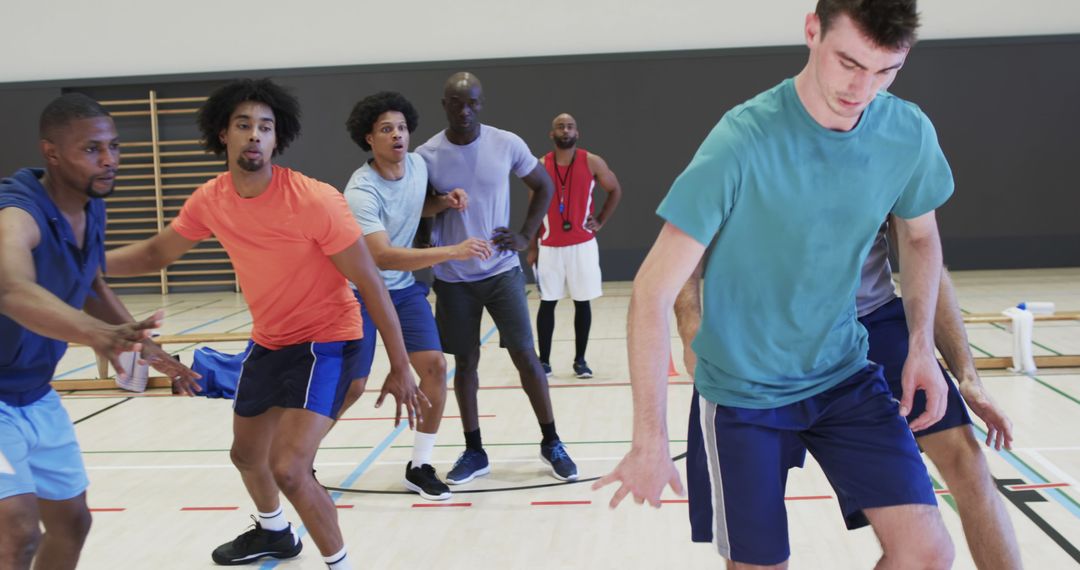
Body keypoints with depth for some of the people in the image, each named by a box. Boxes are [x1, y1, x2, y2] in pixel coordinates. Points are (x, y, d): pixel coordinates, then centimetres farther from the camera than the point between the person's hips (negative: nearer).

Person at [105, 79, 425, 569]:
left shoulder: (315, 201, -25)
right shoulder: (210, 200, -7)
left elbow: (371, 284, -19)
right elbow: (155, 253, 9)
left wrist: (400, 368, -17)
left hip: (327, 342, -7)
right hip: (267, 342, 7)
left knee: (287, 470, -21)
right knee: (246, 455, 24)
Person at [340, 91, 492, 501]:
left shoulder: (418, 164, -5)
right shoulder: (362, 191, -27)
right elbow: (382, 257, -38)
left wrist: (445, 201, -5)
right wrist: (453, 251, -44)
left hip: (404, 287, 6)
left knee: (434, 366, -6)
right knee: (351, 385, -2)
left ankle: (419, 467, 7)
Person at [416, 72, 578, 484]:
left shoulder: (508, 145, -6)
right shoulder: (426, 155, -7)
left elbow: (543, 187, 8)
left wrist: (526, 236, -1)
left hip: (502, 270, 0)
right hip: (453, 277, 1)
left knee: (524, 355, -2)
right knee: (465, 362, 8)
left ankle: (551, 443, 13)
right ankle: (474, 452, 20)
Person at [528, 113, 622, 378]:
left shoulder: (592, 162, -3)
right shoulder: (541, 166, 0)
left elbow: (615, 190, 11)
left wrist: (601, 221, 1)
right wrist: (532, 248, 2)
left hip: (582, 244, 0)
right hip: (550, 246, 0)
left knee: (582, 302, 4)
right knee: (547, 303, 2)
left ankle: (580, 360, 15)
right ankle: (544, 361, 11)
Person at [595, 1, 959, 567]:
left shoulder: (910, 133, -8)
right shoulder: (743, 141, -23)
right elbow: (652, 293, -23)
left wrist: (921, 343, 0)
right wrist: (650, 442, -26)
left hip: (846, 377, 4)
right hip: (743, 394, -4)